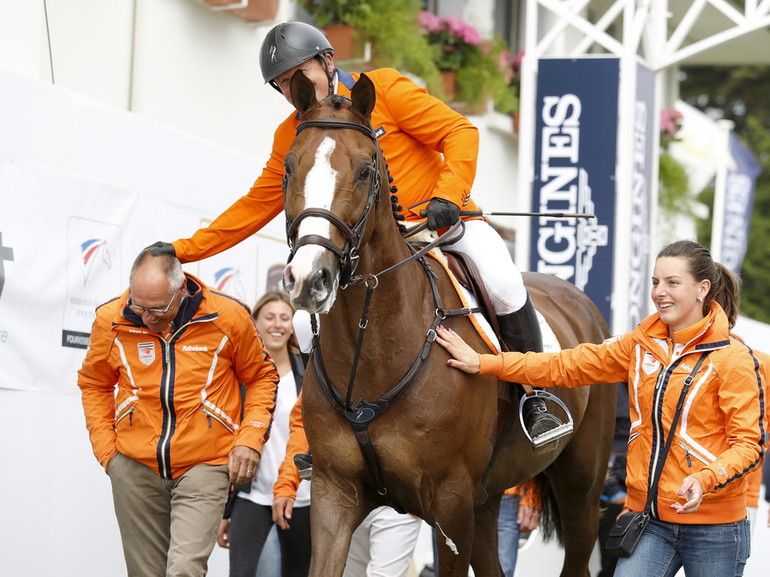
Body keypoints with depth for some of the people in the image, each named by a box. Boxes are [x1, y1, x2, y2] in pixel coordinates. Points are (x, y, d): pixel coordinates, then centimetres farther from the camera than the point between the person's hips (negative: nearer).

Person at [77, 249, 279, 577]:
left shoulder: (229, 317, -8)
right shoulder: (110, 320, -4)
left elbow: (261, 377, 7)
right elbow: (94, 385, 13)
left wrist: (250, 438, -5)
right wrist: (106, 449, 4)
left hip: (204, 465, -2)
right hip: (134, 468, 3)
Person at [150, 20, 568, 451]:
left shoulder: (383, 88, -8)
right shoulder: (292, 138, 4)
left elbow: (459, 132, -10)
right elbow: (255, 208, 9)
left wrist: (449, 193, -25)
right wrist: (184, 249, 2)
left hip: (450, 223, -4)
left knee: (503, 287, -28)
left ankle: (536, 401, -11)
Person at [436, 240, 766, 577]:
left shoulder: (733, 358, -9)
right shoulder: (641, 344, 7)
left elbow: (750, 442, -11)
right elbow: (568, 366, 8)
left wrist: (705, 480, -29)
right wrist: (483, 364, 3)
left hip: (712, 526, -4)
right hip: (648, 519, 4)